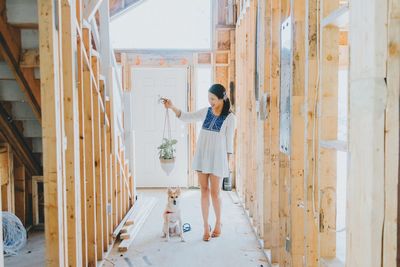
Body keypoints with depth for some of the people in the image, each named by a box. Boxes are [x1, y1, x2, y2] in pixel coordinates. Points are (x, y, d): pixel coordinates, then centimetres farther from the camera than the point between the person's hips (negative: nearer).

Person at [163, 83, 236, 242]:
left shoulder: (229, 117, -5)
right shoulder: (206, 112, 5)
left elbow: (229, 140, -3)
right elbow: (186, 117, 5)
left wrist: (229, 160, -4)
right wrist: (172, 107, -9)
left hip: (217, 158, -3)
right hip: (202, 156, 4)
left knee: (215, 192, 4)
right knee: (204, 191, 7)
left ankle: (218, 224, 28)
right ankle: (206, 228, 18)